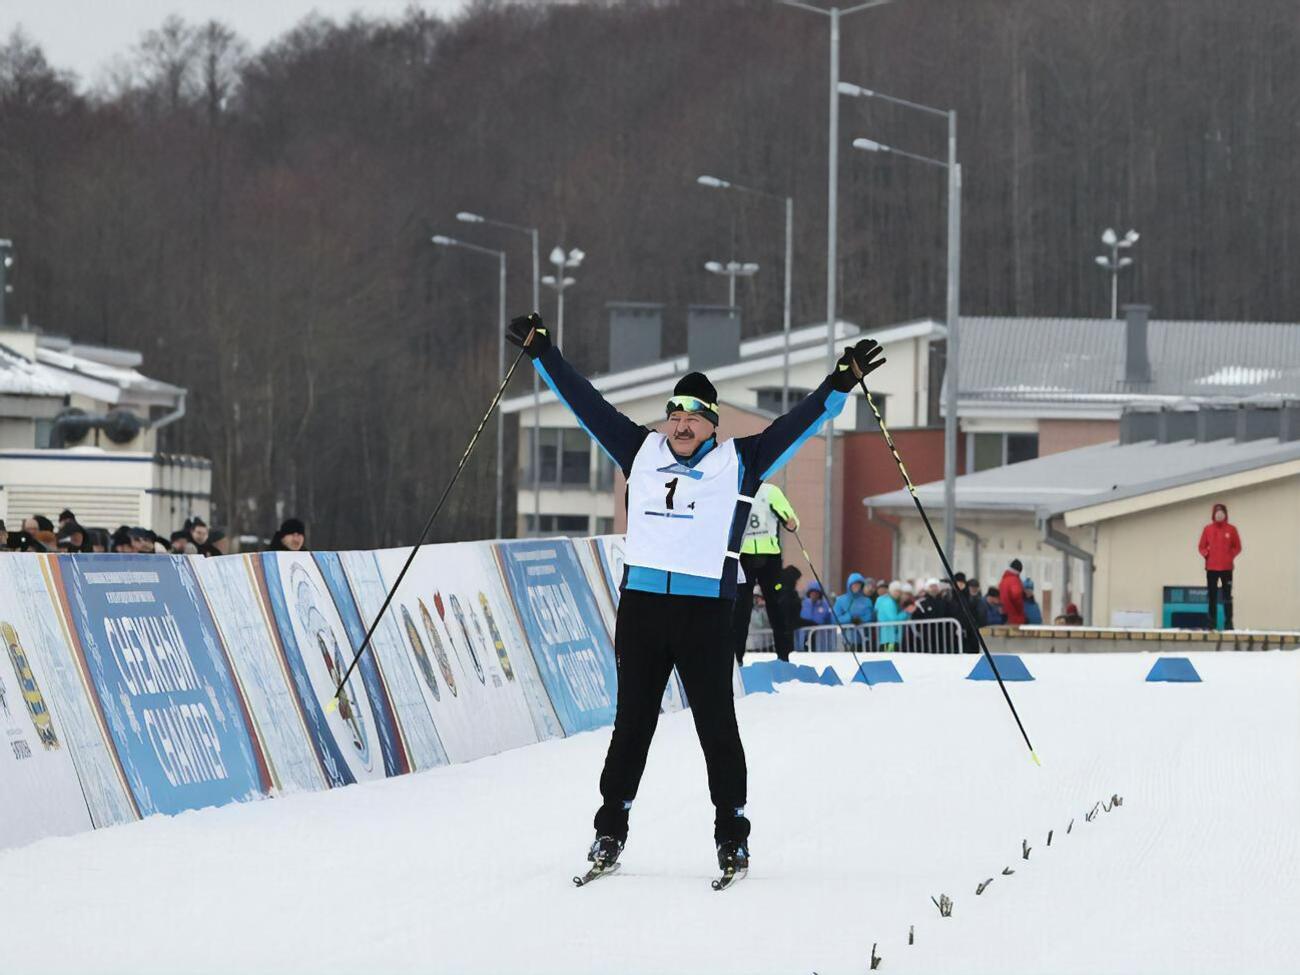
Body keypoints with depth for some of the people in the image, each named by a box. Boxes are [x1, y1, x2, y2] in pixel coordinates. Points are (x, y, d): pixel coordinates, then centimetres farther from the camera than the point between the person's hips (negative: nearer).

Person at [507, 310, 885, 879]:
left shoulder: (738, 463, 6)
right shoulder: (641, 452, 12)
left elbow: (798, 423, 3)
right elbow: (586, 404, 17)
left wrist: (841, 384, -7)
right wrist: (542, 353, 19)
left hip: (705, 610, -2)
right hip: (640, 605, 2)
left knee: (716, 724, 1)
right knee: (632, 722, 8)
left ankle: (732, 832, 7)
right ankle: (611, 827, 14)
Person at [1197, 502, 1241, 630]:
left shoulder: (1231, 529, 3)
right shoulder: (1207, 529, 7)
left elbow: (1237, 547, 6)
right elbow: (1201, 547, 11)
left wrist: (1231, 555, -9)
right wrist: (1206, 554, -8)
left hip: (1227, 568, -2)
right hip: (1211, 568, 2)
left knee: (1227, 596, -3)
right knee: (1212, 597, 3)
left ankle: (1228, 623, -3)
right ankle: (1212, 623, 7)